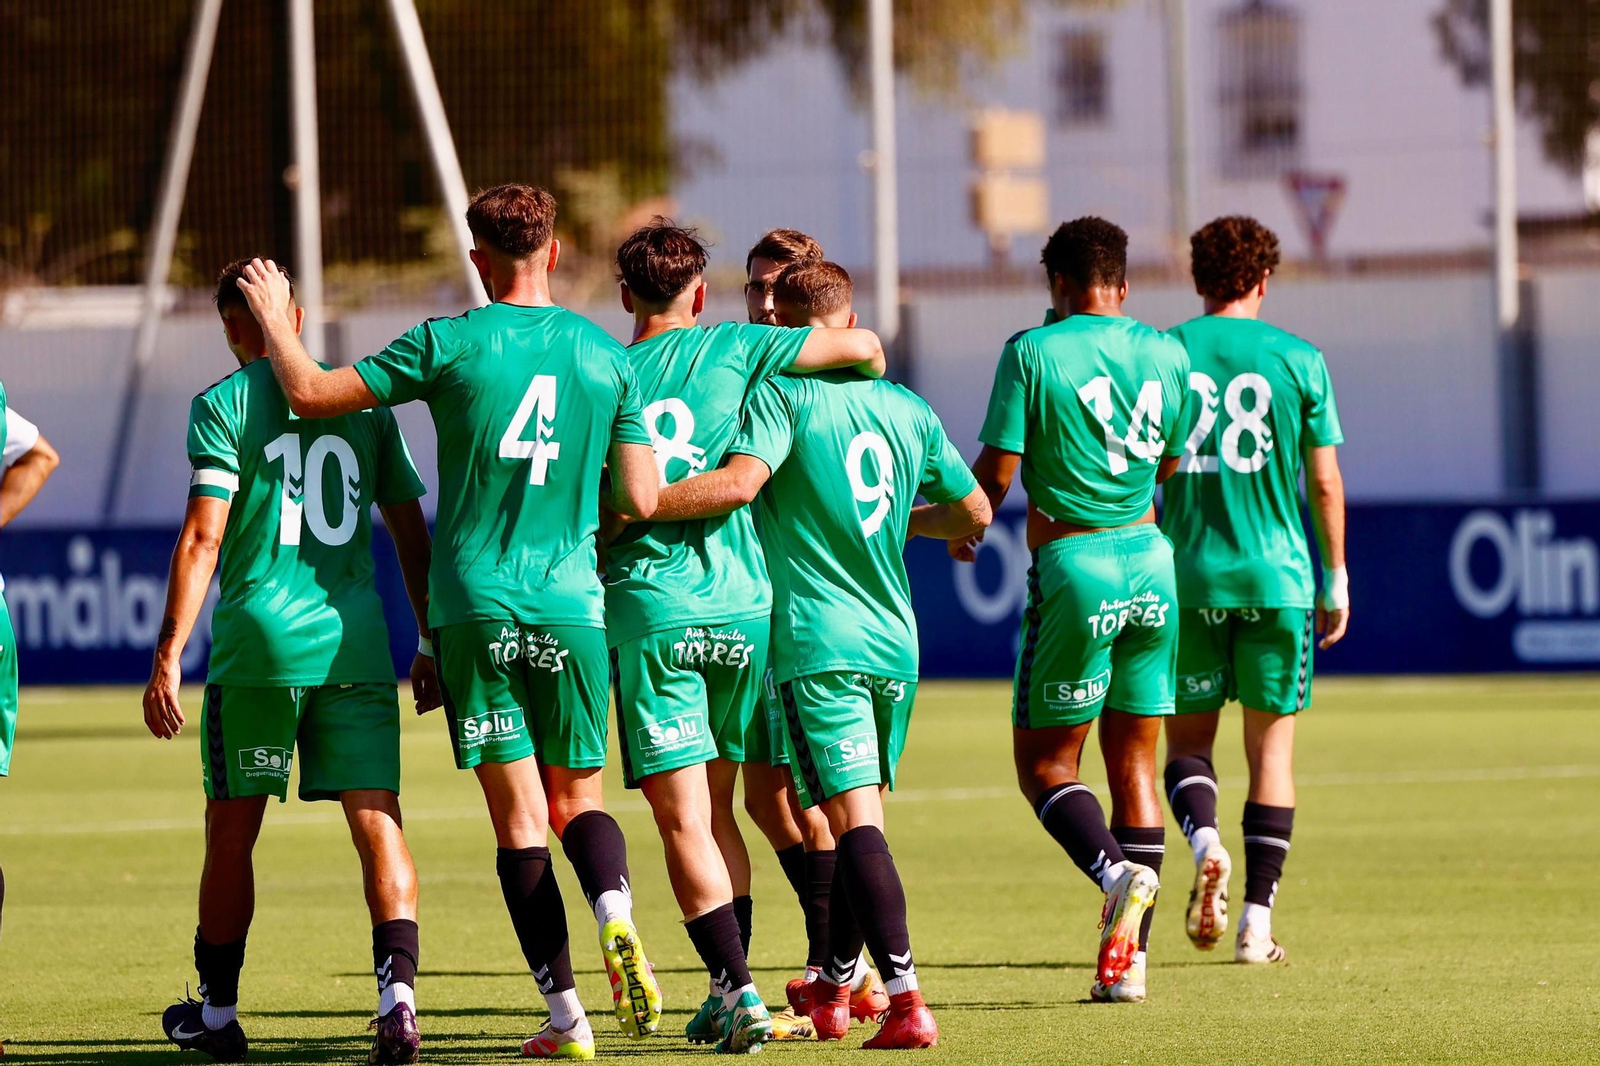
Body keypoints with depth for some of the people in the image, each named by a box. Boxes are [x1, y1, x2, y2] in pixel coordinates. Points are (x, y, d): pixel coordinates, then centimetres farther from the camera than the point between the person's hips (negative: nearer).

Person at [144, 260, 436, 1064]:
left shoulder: (224, 404, -1)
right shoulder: (361, 401, 11)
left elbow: (203, 538, -8)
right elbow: (412, 536, 13)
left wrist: (168, 655, -7)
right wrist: (431, 647, 20)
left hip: (258, 642, -3)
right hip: (356, 643, 3)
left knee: (232, 831, 10)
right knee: (378, 824, 0)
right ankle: (398, 989, -19)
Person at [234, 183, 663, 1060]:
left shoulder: (451, 344, -5)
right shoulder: (608, 357, 3)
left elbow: (311, 394, -4)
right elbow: (642, 502, 2)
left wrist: (274, 321, 13)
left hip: (475, 605, -2)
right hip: (572, 607, 2)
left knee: (519, 816, 2)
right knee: (578, 795, 15)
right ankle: (616, 914, -16)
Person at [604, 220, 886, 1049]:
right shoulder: (728, 350, 3)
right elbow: (862, 346, 0)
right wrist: (870, 370, 22)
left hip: (649, 606, -2)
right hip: (741, 603, 2)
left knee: (682, 820, -3)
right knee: (716, 810, 16)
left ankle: (740, 991, -14)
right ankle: (727, 997, 18)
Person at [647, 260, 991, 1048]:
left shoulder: (783, 394, -7)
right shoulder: (909, 410, 11)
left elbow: (740, 482, -24)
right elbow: (975, 513, 20)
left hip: (817, 643, -6)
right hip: (894, 641, 6)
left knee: (855, 818, -11)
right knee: (859, 816, 18)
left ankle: (906, 999, -22)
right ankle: (832, 991, 30)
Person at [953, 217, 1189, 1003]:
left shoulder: (1033, 353, -7)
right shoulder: (1166, 354, 6)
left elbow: (996, 473, -8)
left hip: (1071, 565, -4)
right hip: (1150, 559, 4)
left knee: (1044, 762, 4)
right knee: (1133, 762, 9)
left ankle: (1116, 871, -24)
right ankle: (1129, 957, 5)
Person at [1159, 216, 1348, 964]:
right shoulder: (1299, 360, 0)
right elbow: (1324, 483, 2)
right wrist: (1335, 581, 12)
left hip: (1187, 575, 0)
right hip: (1277, 576, 0)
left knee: (1187, 739, 12)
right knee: (1272, 745, 8)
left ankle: (1205, 843, -19)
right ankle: (1257, 921, 4)